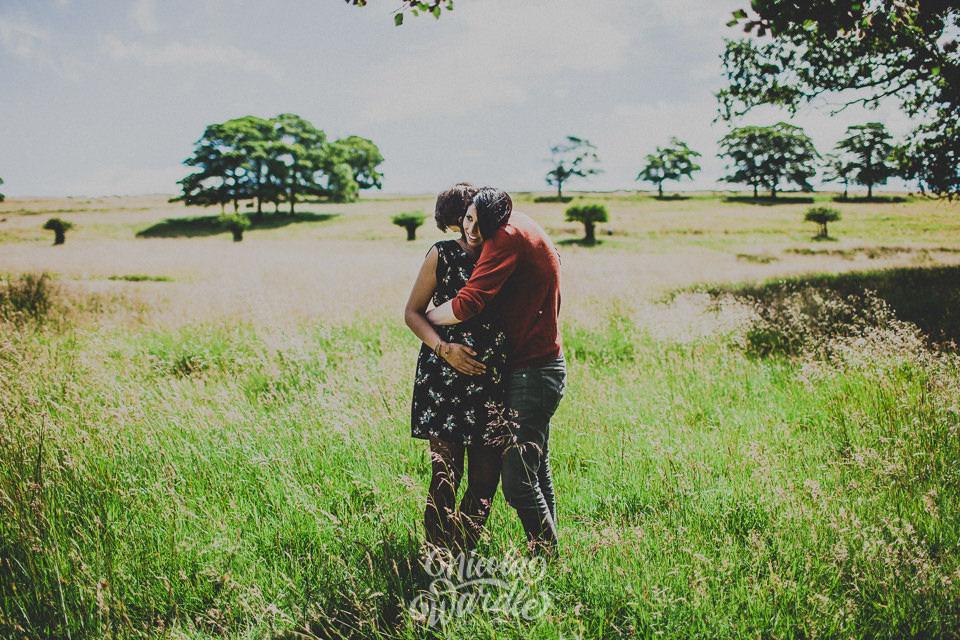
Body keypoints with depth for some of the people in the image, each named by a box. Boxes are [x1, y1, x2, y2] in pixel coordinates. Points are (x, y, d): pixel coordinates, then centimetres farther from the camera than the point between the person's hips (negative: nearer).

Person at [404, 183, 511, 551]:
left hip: (493, 380, 3)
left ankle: (464, 553, 21)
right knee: (445, 474, -5)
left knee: (486, 477, 4)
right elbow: (412, 312, 4)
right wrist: (442, 347, -10)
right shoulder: (442, 255, 3)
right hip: (444, 378, -3)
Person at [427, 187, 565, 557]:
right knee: (537, 475, 18)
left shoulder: (508, 236, -17)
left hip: (532, 371, -11)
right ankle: (549, 559, 28)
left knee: (519, 483, -7)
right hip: (545, 364, 11)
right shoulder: (525, 229, 13)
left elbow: (467, 305, -25)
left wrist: (425, 317, -5)